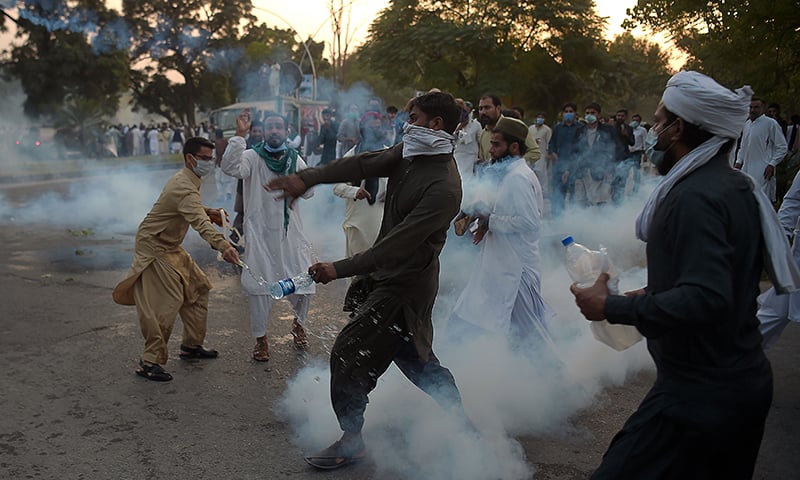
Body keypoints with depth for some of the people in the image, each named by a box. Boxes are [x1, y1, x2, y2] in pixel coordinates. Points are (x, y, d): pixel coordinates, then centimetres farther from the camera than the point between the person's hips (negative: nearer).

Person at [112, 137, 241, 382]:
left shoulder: (186, 180, 6)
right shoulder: (184, 187, -27)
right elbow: (200, 223, -45)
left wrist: (208, 212, 3)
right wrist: (223, 246, -59)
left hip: (170, 247, 10)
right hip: (153, 247, -10)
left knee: (198, 288, 12)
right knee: (169, 302, -15)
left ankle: (191, 345, 23)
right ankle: (150, 362, -7)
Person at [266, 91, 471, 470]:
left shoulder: (443, 189, -25)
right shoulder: (410, 154, 2)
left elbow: (397, 244, -27)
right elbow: (363, 165, -2)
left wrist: (340, 269, -26)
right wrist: (307, 178, -13)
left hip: (404, 285, -9)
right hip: (389, 275, 9)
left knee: (349, 353, -5)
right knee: (415, 356, 21)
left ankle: (351, 441, 13)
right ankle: (461, 422, 37)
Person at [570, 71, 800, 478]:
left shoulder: (694, 197, -22)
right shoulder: (737, 187, 9)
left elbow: (705, 300, -31)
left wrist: (613, 307, -23)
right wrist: (656, 295, 17)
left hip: (699, 394, -10)